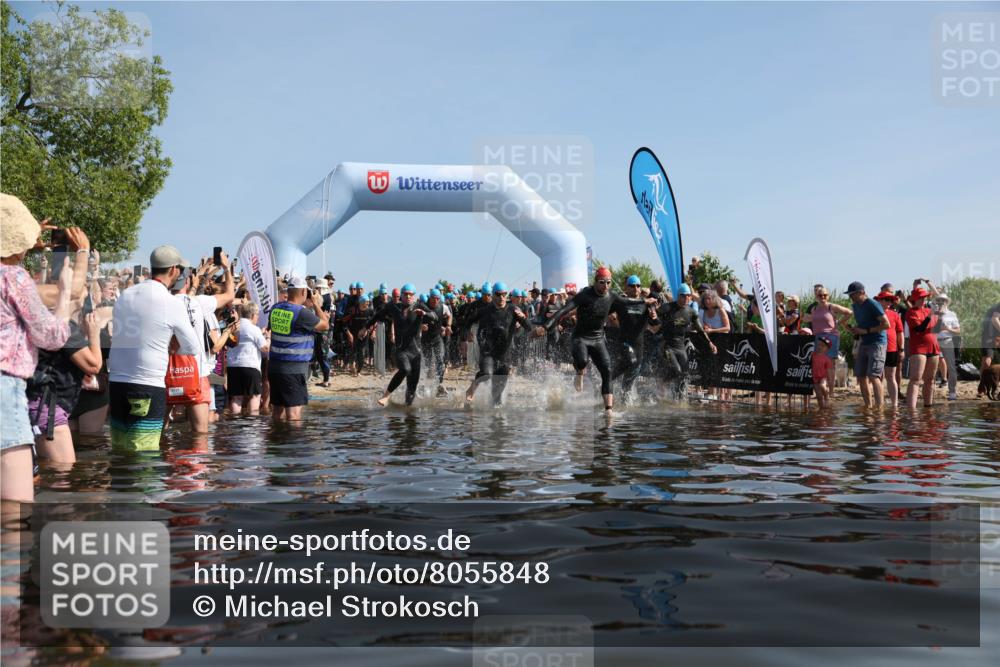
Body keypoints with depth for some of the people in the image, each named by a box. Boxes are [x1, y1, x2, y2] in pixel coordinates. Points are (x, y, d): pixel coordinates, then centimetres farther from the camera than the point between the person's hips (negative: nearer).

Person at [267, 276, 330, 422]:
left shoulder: (275, 309, 4)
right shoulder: (301, 313, -17)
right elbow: (325, 325, -5)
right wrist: (316, 304, 7)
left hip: (274, 365, 7)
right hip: (294, 369, -7)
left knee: (277, 410, 16)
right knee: (294, 412, -4)